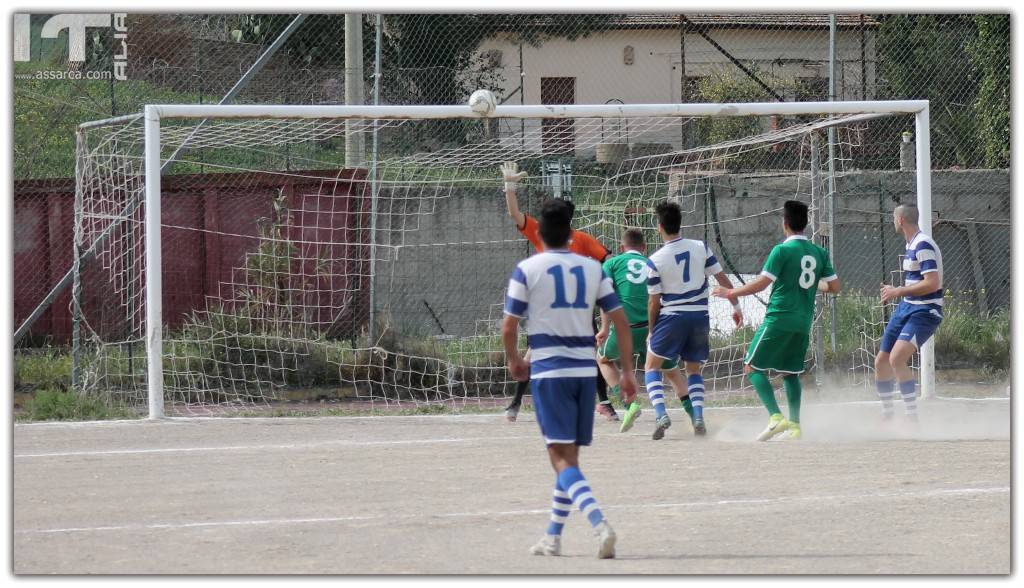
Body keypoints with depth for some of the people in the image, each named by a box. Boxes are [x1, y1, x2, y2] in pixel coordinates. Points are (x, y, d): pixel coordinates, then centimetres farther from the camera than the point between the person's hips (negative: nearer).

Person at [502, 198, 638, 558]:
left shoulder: (527, 270, -3)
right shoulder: (592, 269, 7)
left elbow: (509, 328, -3)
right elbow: (621, 322, 5)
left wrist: (514, 360, 17)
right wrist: (626, 371, 11)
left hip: (548, 371, -4)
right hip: (586, 370, 5)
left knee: (561, 457, -8)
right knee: (569, 455, 16)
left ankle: (600, 525, -29)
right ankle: (553, 538, 22)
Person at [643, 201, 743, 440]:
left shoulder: (655, 261, -9)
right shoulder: (701, 248, -1)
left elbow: (654, 301, -4)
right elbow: (722, 279, 2)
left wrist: (651, 331, 9)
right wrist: (736, 306, 13)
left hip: (672, 317, -3)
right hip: (700, 316, 3)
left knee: (652, 367, 11)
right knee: (694, 369, 19)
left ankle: (661, 413, -11)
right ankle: (698, 416, -2)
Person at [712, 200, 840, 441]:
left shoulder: (782, 251, -10)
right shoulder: (819, 253, 8)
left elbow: (761, 283, -14)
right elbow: (834, 287, 10)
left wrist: (731, 293, -2)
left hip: (779, 319, -6)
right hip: (804, 322, 6)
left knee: (752, 366, 0)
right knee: (791, 372, 16)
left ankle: (776, 417, -16)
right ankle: (795, 426, 7)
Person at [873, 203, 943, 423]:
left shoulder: (923, 245, -17)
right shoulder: (911, 244, 13)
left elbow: (932, 283, -25)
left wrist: (899, 292, -18)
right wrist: (896, 291, 15)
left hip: (924, 312, -10)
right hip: (906, 308, 10)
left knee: (897, 358, -27)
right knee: (881, 362, 12)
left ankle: (912, 419, -24)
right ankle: (886, 418, 27)